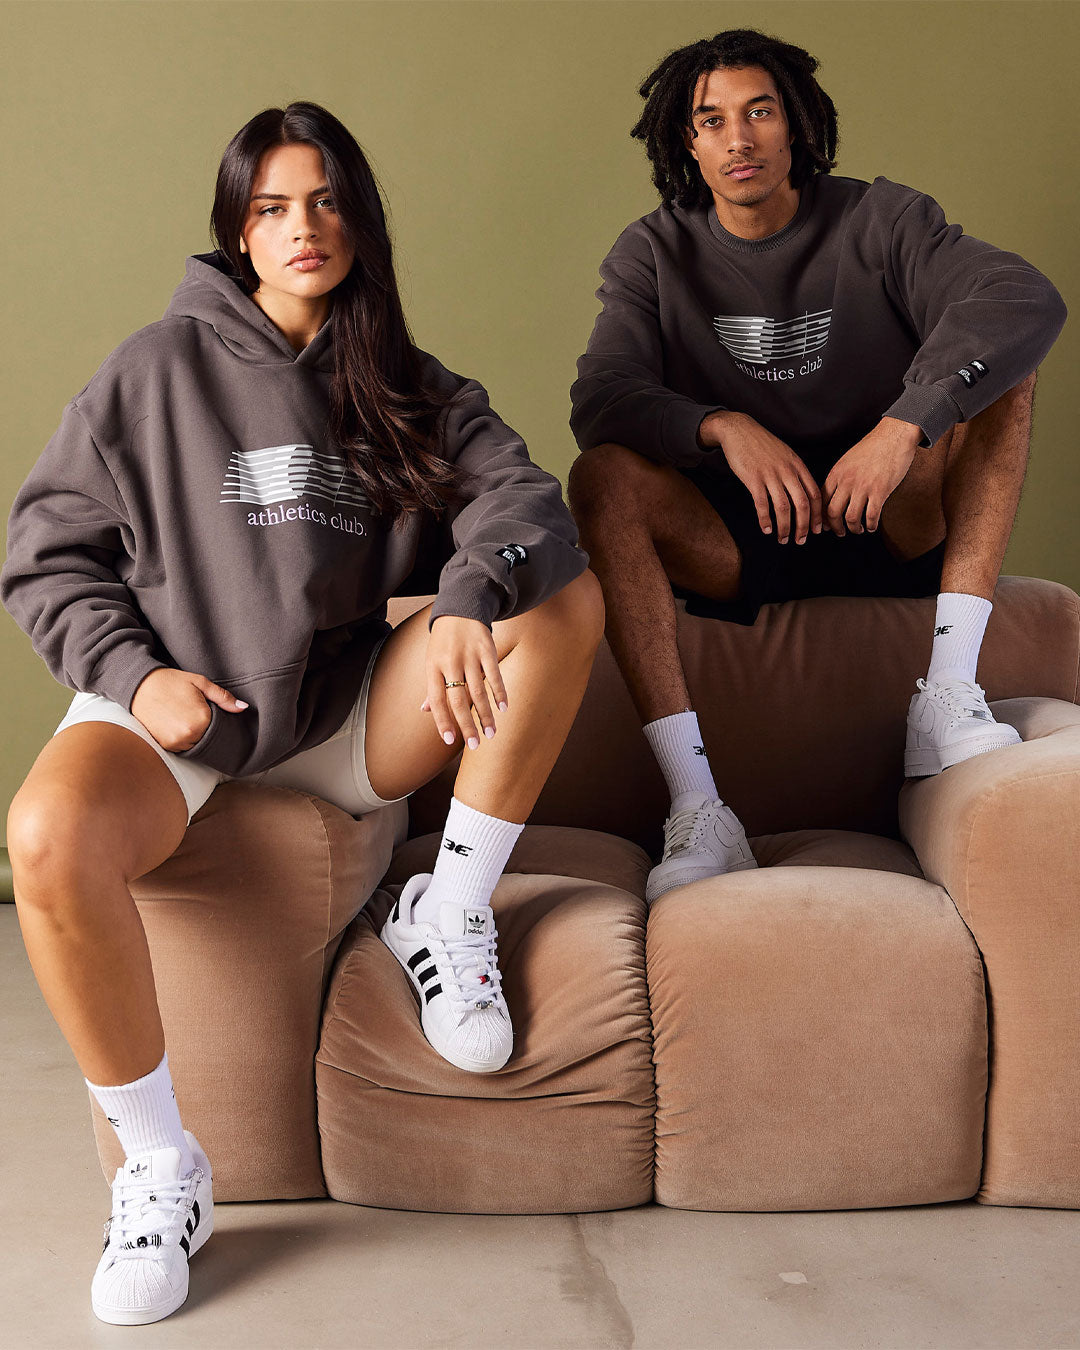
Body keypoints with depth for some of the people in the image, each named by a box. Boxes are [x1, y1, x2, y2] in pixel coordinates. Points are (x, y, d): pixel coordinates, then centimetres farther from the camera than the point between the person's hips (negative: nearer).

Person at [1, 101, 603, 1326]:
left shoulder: (408, 389, 10)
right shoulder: (160, 367, 1)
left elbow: (521, 497, -8)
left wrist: (470, 596, -29)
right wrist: (134, 673, -13)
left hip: (344, 716, 3)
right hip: (173, 709, -2)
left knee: (565, 597, -16)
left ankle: (450, 911, -7)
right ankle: (159, 1165, -14)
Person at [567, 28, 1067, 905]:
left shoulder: (878, 221, -1)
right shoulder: (654, 255, 3)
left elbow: (1028, 298, -20)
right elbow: (600, 400, -15)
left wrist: (905, 423, -36)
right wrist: (724, 428, -35)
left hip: (892, 532, 0)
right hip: (732, 546, 0)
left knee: (995, 367, -19)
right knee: (604, 476, -26)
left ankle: (949, 693, -29)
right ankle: (697, 807, -36)